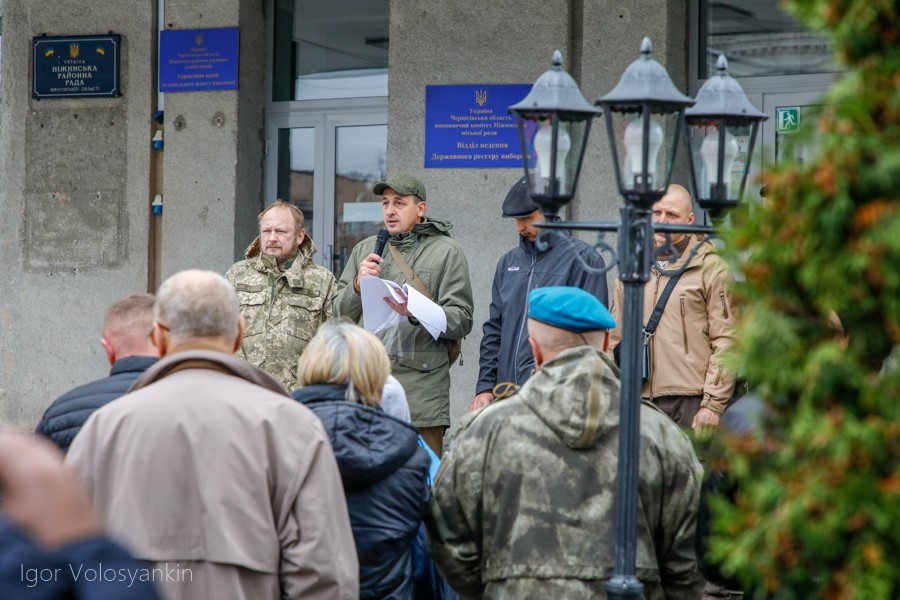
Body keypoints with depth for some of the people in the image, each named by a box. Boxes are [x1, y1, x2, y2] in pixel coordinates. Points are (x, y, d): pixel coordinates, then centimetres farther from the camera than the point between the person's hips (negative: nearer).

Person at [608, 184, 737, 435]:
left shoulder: (712, 269, 1)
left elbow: (725, 342, -4)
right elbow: (616, 337, 21)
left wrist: (713, 404, -10)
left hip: (691, 400, -4)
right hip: (640, 400, 4)